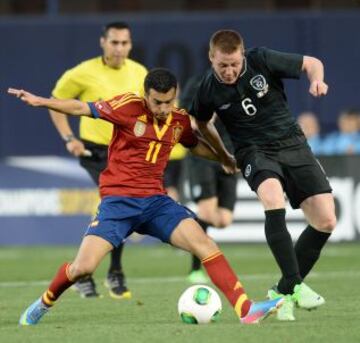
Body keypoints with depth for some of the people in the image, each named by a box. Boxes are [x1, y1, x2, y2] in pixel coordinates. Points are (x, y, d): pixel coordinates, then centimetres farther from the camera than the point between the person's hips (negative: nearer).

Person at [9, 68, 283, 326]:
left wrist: (224, 159, 30)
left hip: (155, 200, 4)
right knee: (83, 267, -14)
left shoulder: (180, 119, 6)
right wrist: (41, 102, -18)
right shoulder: (129, 107, -9)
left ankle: (246, 310, -19)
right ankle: (44, 304, 16)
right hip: (118, 199, -4)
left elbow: (195, 145, 29)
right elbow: (83, 108, -10)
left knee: (206, 246, -15)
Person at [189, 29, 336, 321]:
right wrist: (224, 156, 17)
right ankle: (294, 285, -34)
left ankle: (284, 290, 6)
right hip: (255, 151, -2)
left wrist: (316, 80, -20)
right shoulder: (209, 90, -8)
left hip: (292, 142, 2)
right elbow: (201, 123, 15)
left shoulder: (262, 60, -12)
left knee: (326, 221, -9)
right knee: (273, 200, -36)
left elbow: (311, 63, 1)